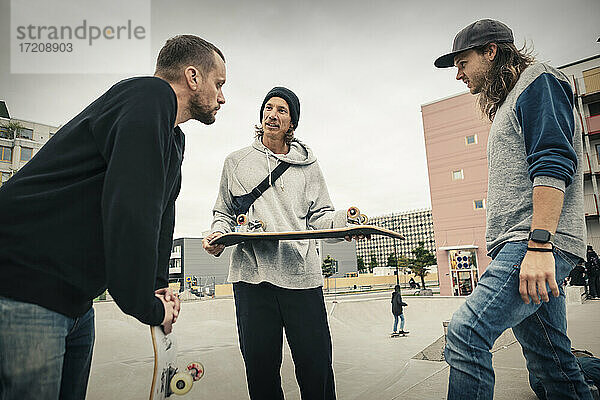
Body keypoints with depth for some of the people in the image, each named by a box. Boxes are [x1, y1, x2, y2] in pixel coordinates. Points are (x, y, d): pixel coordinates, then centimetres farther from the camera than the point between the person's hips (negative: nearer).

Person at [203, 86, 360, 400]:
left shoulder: (307, 165, 15)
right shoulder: (236, 162, 15)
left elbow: (318, 216, 11)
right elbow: (224, 212, 19)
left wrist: (343, 220, -10)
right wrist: (218, 235, -2)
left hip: (302, 273, 0)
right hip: (252, 273, 0)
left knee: (316, 368, 2)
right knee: (261, 369, 6)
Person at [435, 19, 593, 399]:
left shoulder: (538, 81, 1)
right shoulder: (508, 105, 30)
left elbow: (553, 164, -15)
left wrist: (539, 244, -24)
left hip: (540, 244, -10)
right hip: (519, 247, 10)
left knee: (466, 333, -20)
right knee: (552, 361, 12)